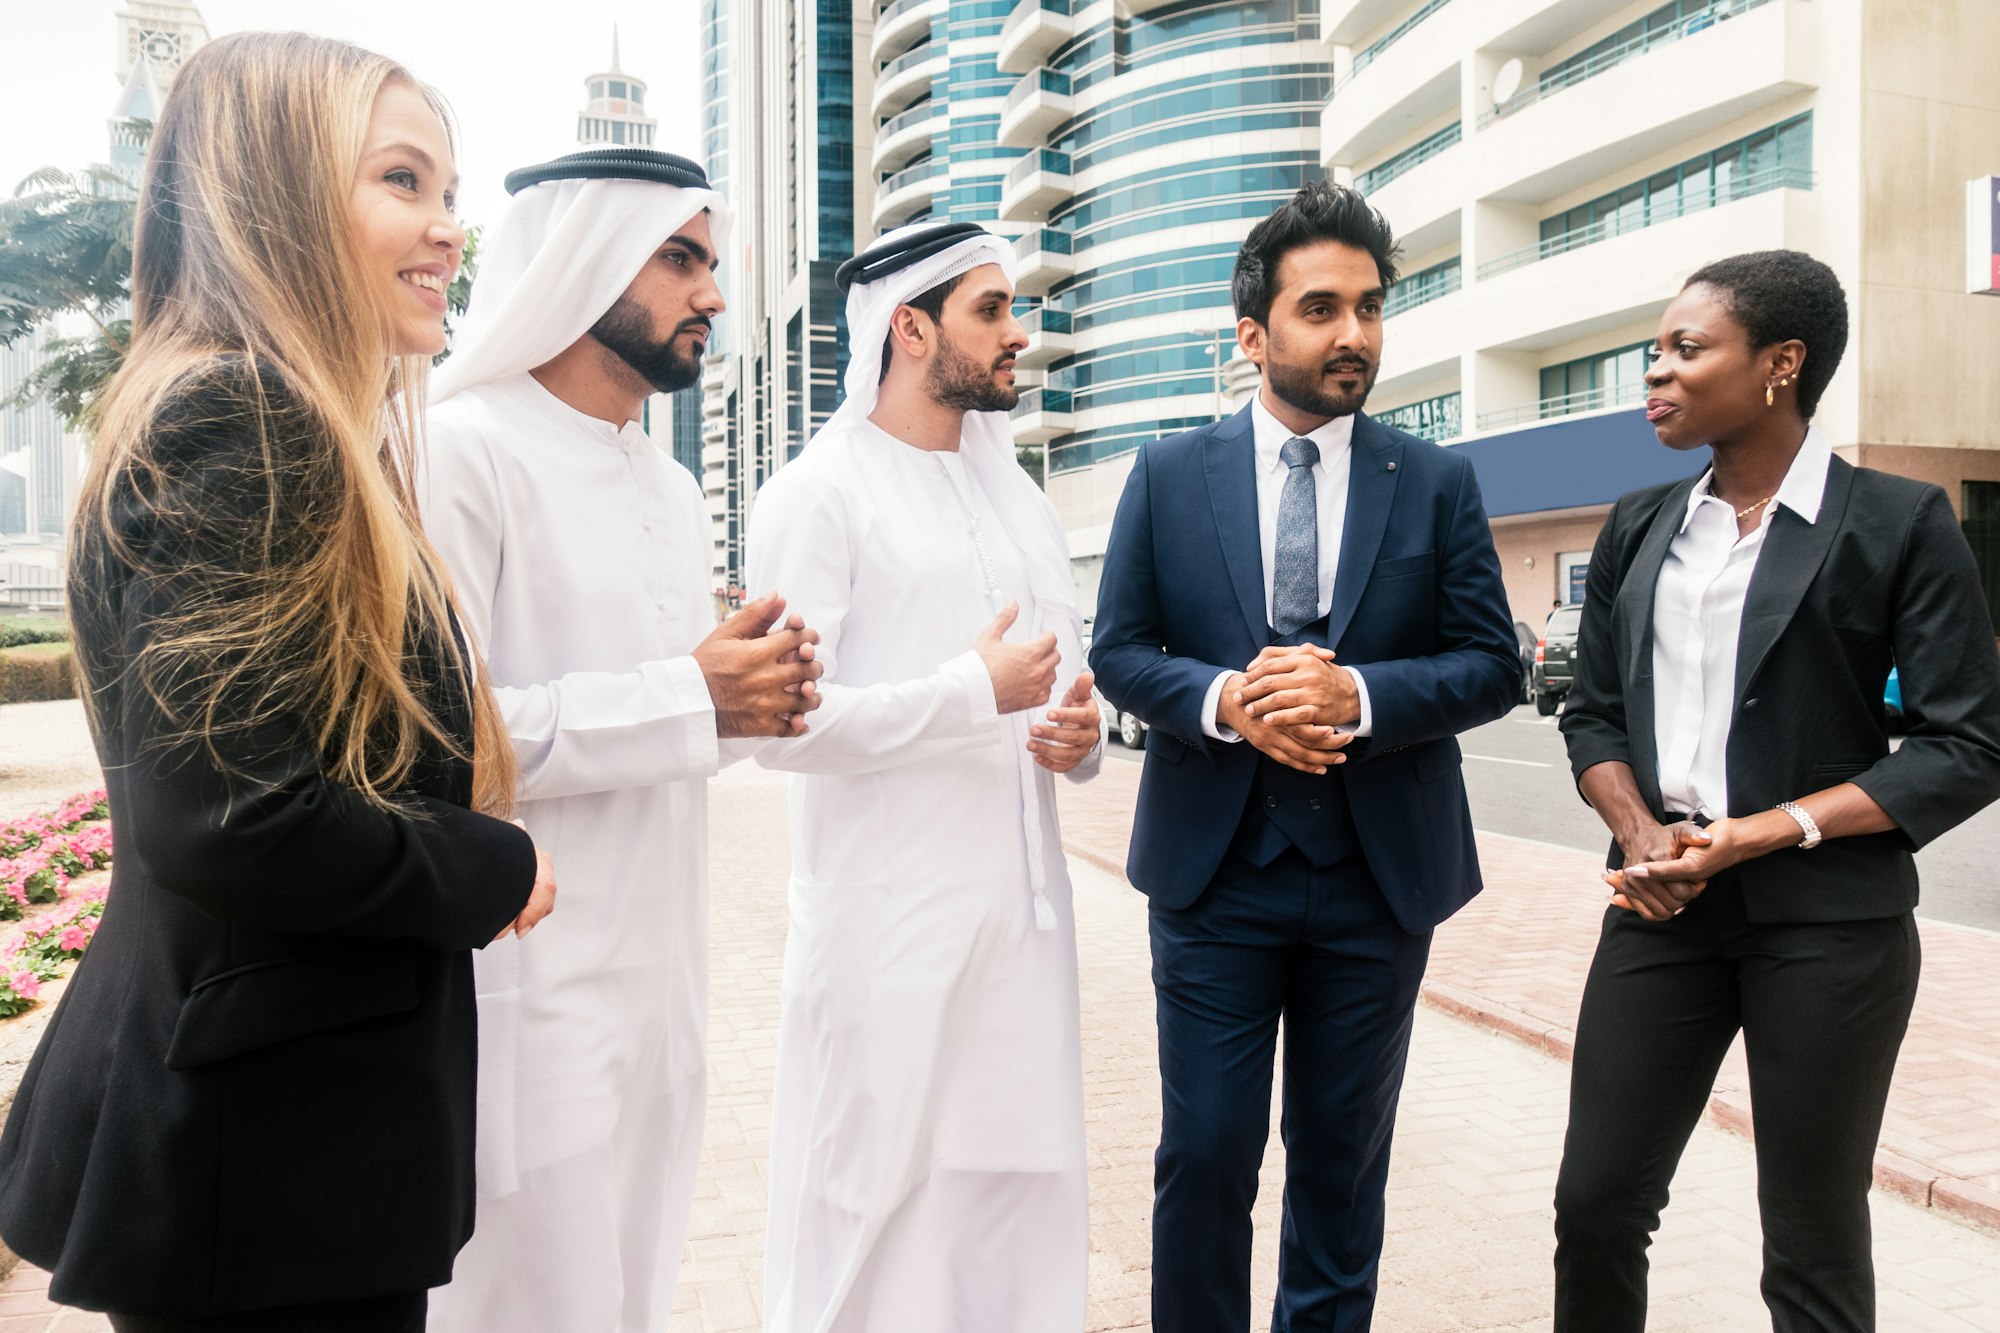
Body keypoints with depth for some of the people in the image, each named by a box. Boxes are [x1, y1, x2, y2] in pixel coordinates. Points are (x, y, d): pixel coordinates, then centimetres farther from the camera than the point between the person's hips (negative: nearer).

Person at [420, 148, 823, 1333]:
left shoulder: (674, 491, 14)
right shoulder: (463, 451, -12)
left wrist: (754, 698, -1)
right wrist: (690, 700, -19)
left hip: (662, 987, 8)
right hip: (532, 1001, -7)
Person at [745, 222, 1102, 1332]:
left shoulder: (1015, 495, 16)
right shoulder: (819, 494, -7)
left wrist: (1078, 732, 0)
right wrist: (977, 691, -15)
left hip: (1024, 908, 7)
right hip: (889, 923, -6)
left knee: (1025, 1191, 14)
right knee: (876, 1206, 5)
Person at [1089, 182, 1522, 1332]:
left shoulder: (1439, 483, 2)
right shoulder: (1170, 475, 1)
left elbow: (1493, 666, -1)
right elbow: (1119, 653, 0)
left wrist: (1360, 696, -19)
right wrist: (1225, 700, -19)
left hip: (1379, 876, 1)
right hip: (1215, 868, -1)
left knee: (1344, 1156, 16)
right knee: (1206, 1154, 7)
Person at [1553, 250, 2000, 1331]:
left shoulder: (1897, 523, -4)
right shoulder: (1639, 528, 10)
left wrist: (1760, 833, -15)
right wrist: (1642, 833, -6)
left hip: (1829, 921, -4)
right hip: (1664, 908, 4)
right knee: (1595, 1205, 7)